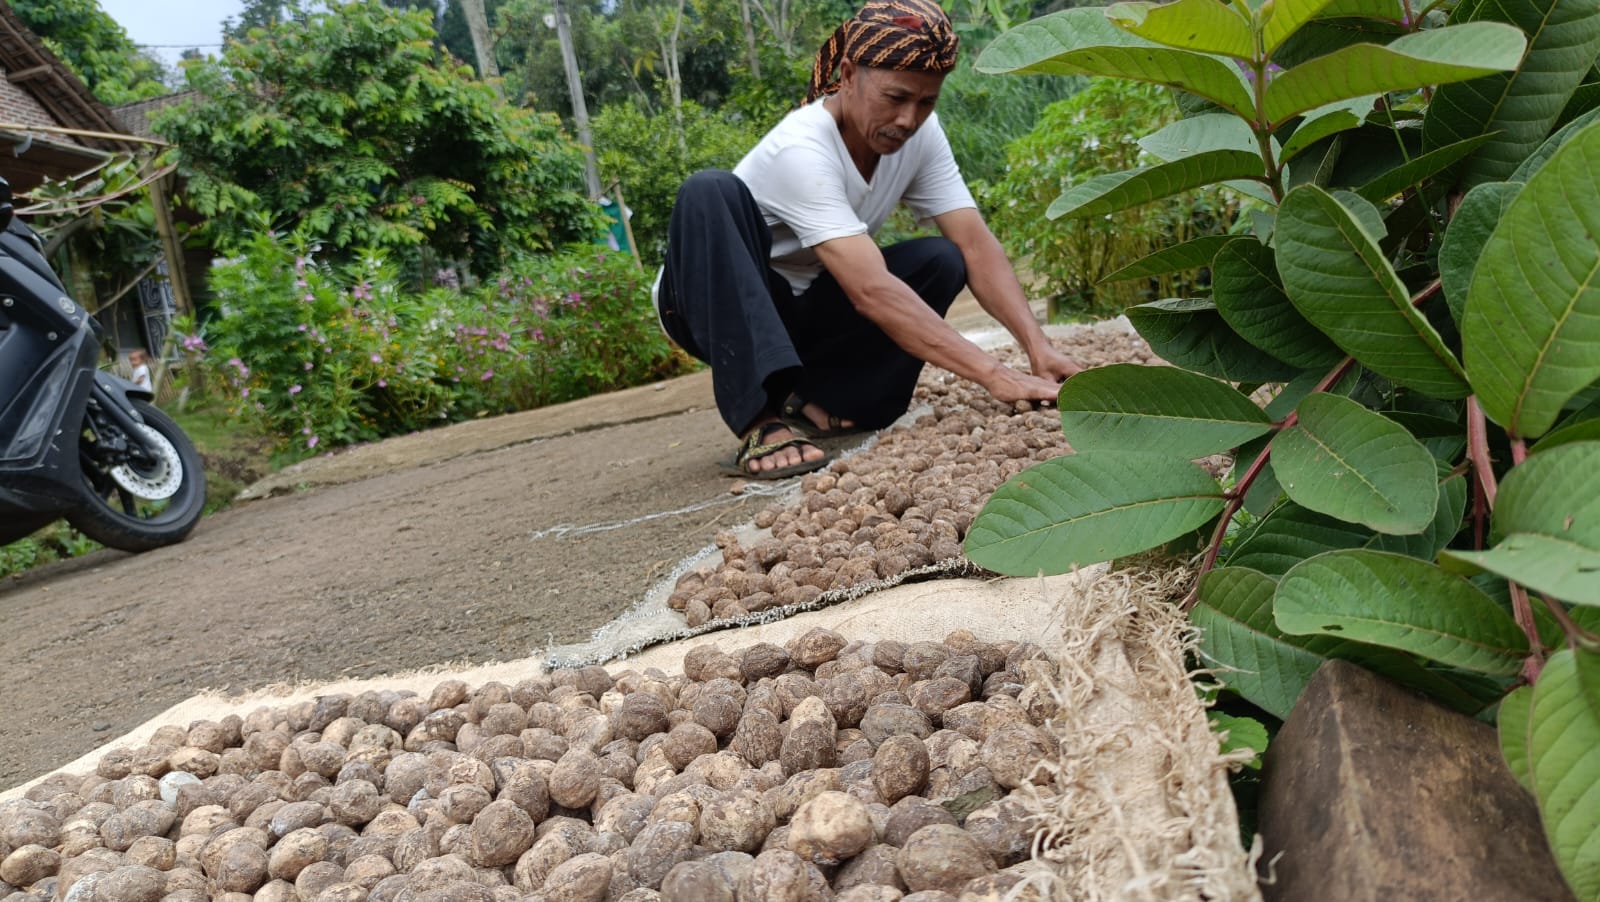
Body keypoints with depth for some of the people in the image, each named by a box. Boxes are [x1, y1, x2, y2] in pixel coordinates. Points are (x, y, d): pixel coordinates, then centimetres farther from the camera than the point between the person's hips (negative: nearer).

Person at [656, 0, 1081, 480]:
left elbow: (975, 243, -16)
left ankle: (809, 401, -8)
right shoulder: (801, 150, -31)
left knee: (941, 261, -15)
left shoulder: (920, 134, -10)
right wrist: (995, 376, -46)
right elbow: (871, 291, -41)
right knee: (712, 192, -35)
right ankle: (761, 419, -39)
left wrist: (1038, 346, -31)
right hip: (719, 309, -6)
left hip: (799, 311, 6)